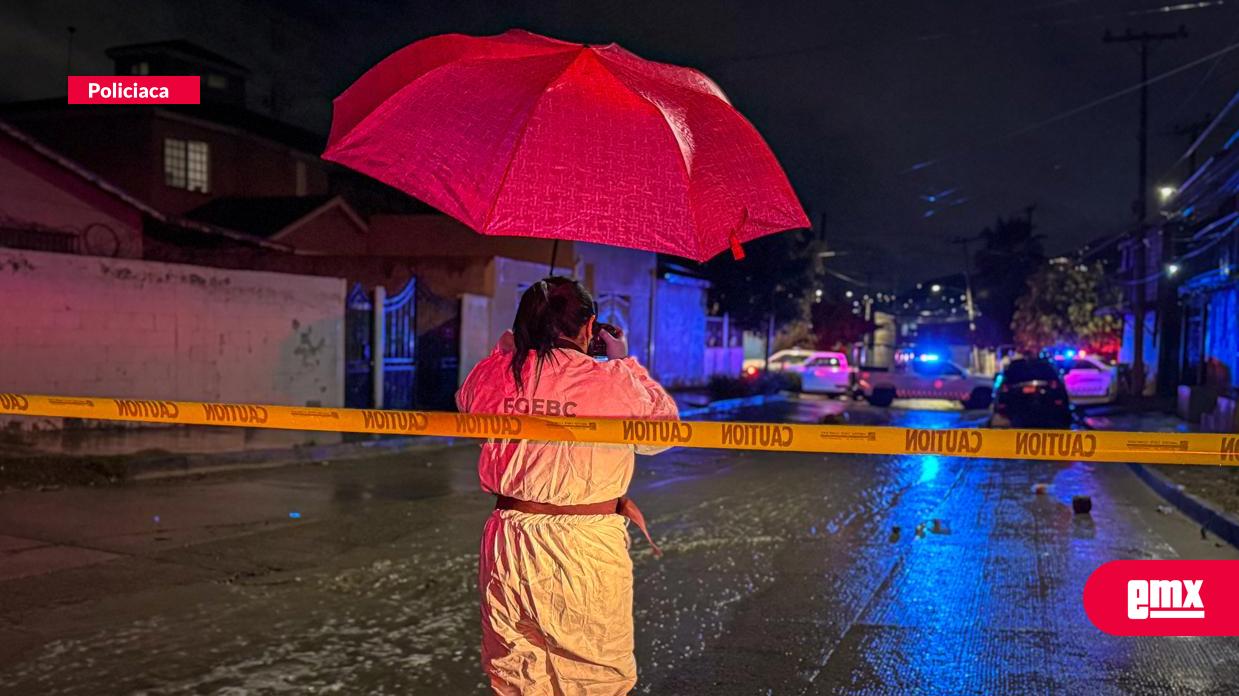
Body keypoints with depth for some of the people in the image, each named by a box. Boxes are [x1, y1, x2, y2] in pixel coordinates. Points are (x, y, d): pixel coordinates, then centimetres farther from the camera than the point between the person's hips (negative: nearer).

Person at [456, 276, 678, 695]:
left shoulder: (494, 374, -3)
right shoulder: (614, 382, -13)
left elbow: (466, 401, 20)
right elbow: (663, 429, 5)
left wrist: (506, 347, 23)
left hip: (510, 544, 4)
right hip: (588, 550, -3)